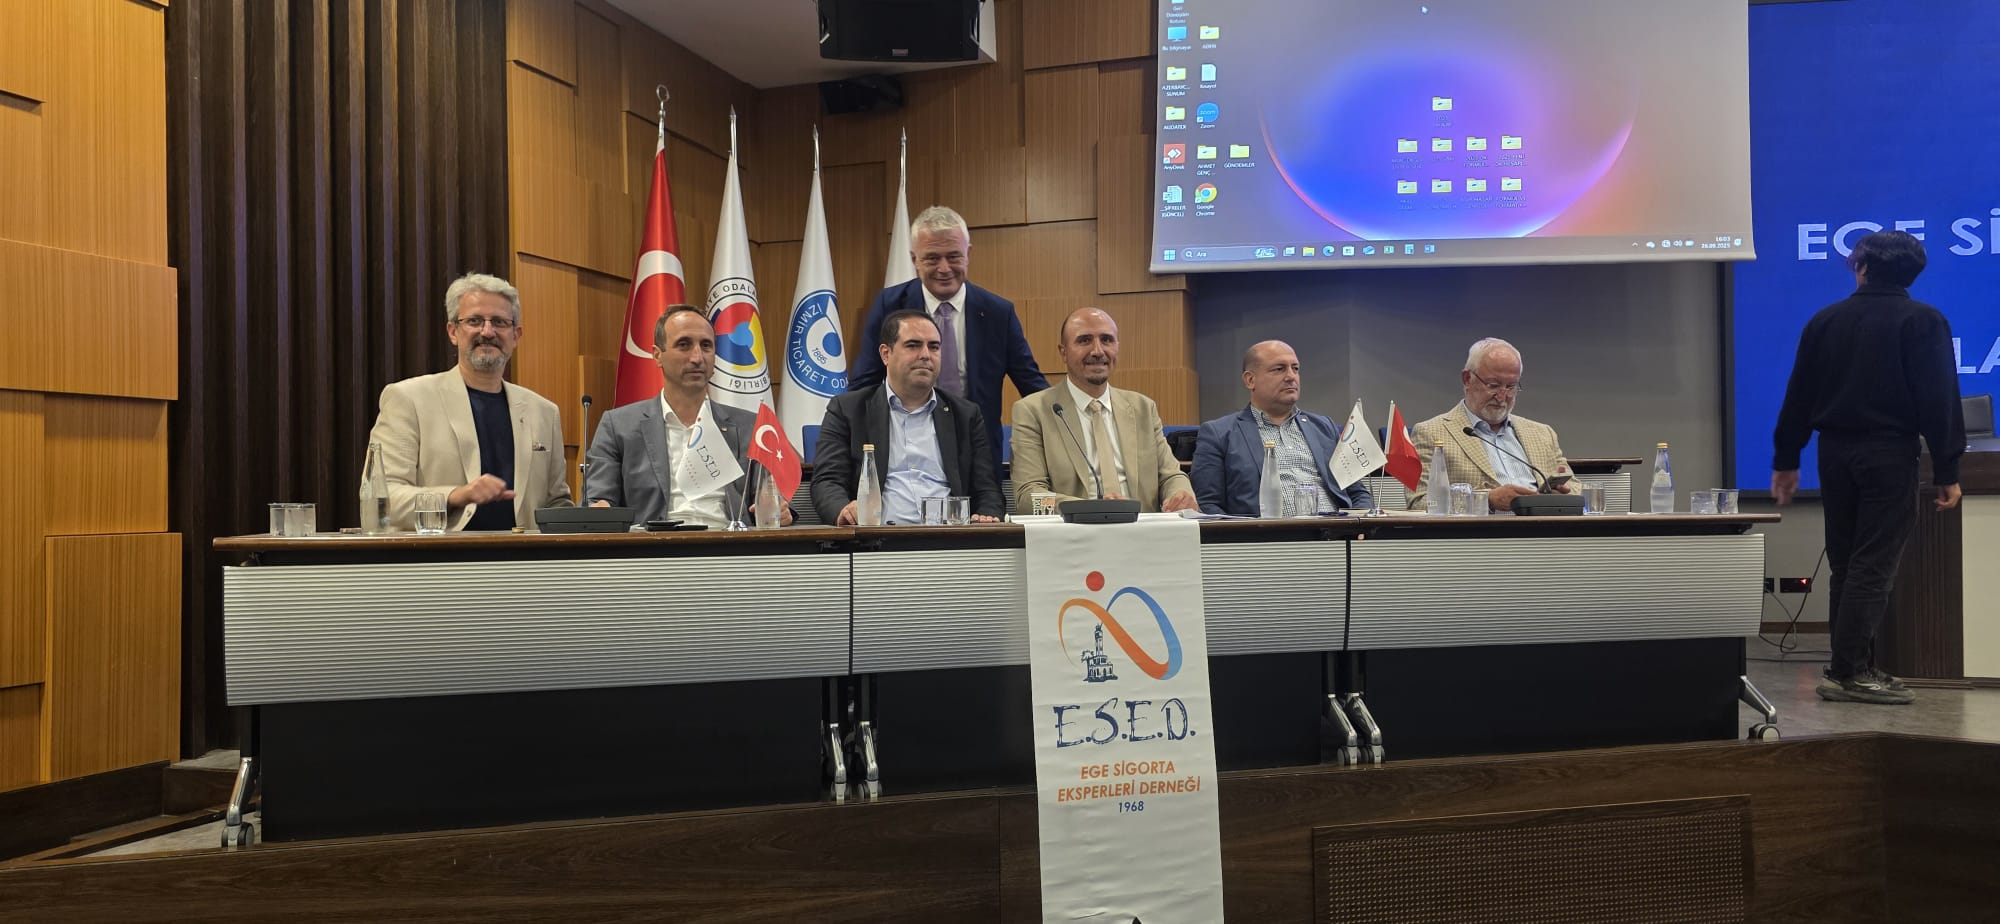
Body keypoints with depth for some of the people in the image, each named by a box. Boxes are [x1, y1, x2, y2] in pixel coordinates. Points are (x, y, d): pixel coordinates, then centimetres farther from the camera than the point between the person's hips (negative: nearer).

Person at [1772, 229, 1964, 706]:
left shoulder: (1825, 320, 8)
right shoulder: (1923, 321, -5)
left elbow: (1798, 395, 9)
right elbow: (1940, 400, -9)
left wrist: (1785, 460, 15)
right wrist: (1947, 471, -7)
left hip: (1835, 451, 5)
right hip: (1890, 453, -4)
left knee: (1844, 565, 11)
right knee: (1873, 568, -4)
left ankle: (1857, 667, 15)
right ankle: (1847, 673, -7)